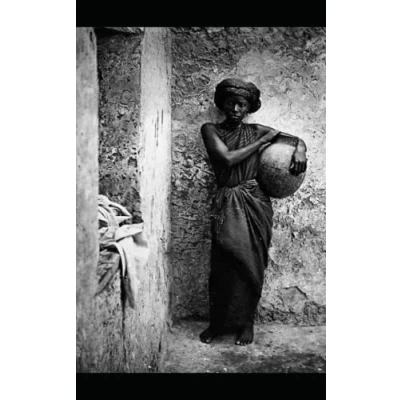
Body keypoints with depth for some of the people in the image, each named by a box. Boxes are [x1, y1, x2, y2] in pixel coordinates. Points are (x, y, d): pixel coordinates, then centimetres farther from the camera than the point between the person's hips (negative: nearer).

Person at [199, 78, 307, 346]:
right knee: (222, 266, 1)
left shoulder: (257, 131, 8)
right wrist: (263, 142, -6)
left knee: (251, 264, 4)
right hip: (227, 205, -1)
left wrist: (299, 151, -14)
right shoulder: (211, 130, 4)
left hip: (255, 203, 1)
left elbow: (297, 139, 11)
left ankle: (246, 323, 20)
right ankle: (217, 323, 19)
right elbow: (227, 158, -11)